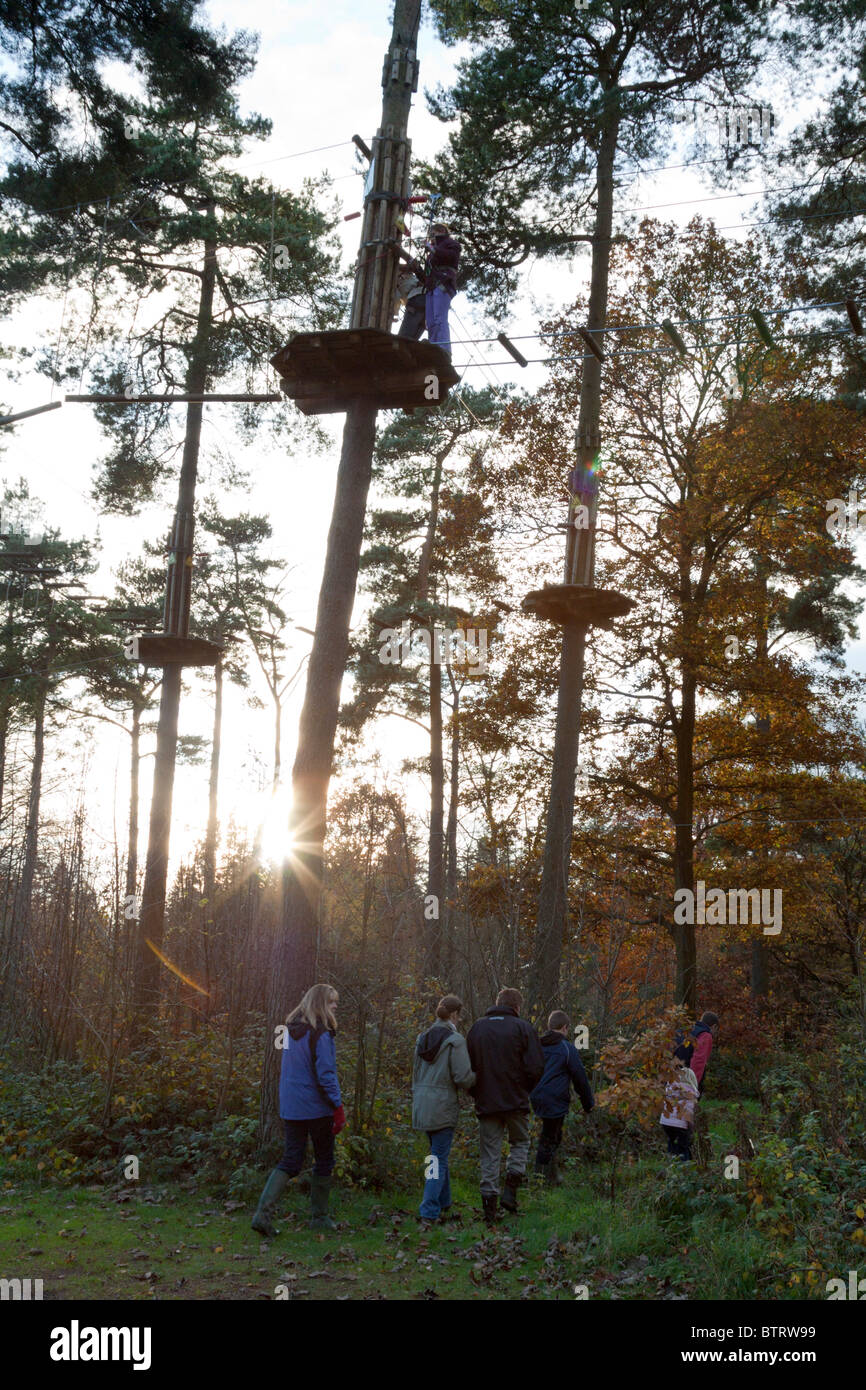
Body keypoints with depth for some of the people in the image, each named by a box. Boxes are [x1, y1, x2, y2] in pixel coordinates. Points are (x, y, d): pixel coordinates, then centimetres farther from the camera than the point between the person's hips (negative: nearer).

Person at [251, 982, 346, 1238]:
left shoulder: (291, 1031, 9)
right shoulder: (320, 1035, -16)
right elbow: (326, 1075, -19)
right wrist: (338, 1107, -13)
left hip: (290, 1108, 7)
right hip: (316, 1108, -7)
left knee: (290, 1161, 9)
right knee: (324, 1161, 10)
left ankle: (263, 1212, -4)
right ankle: (319, 1217, 18)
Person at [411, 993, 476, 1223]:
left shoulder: (422, 1038, 9)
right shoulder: (455, 1040, -14)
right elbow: (463, 1077, -17)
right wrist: (477, 1076, 4)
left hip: (422, 1106, 7)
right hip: (443, 1107, -7)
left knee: (438, 1154, 19)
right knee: (439, 1158, 0)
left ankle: (443, 1205, 27)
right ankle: (429, 1211, -2)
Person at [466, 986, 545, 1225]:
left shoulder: (477, 1027, 6)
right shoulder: (523, 1028, -5)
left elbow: (468, 1066, 6)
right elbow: (536, 1068, -9)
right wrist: (524, 1088, 9)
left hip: (486, 1101, 2)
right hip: (515, 1101, -2)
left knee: (490, 1154, 8)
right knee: (520, 1142, 18)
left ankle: (489, 1200, 5)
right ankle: (510, 1190, 4)